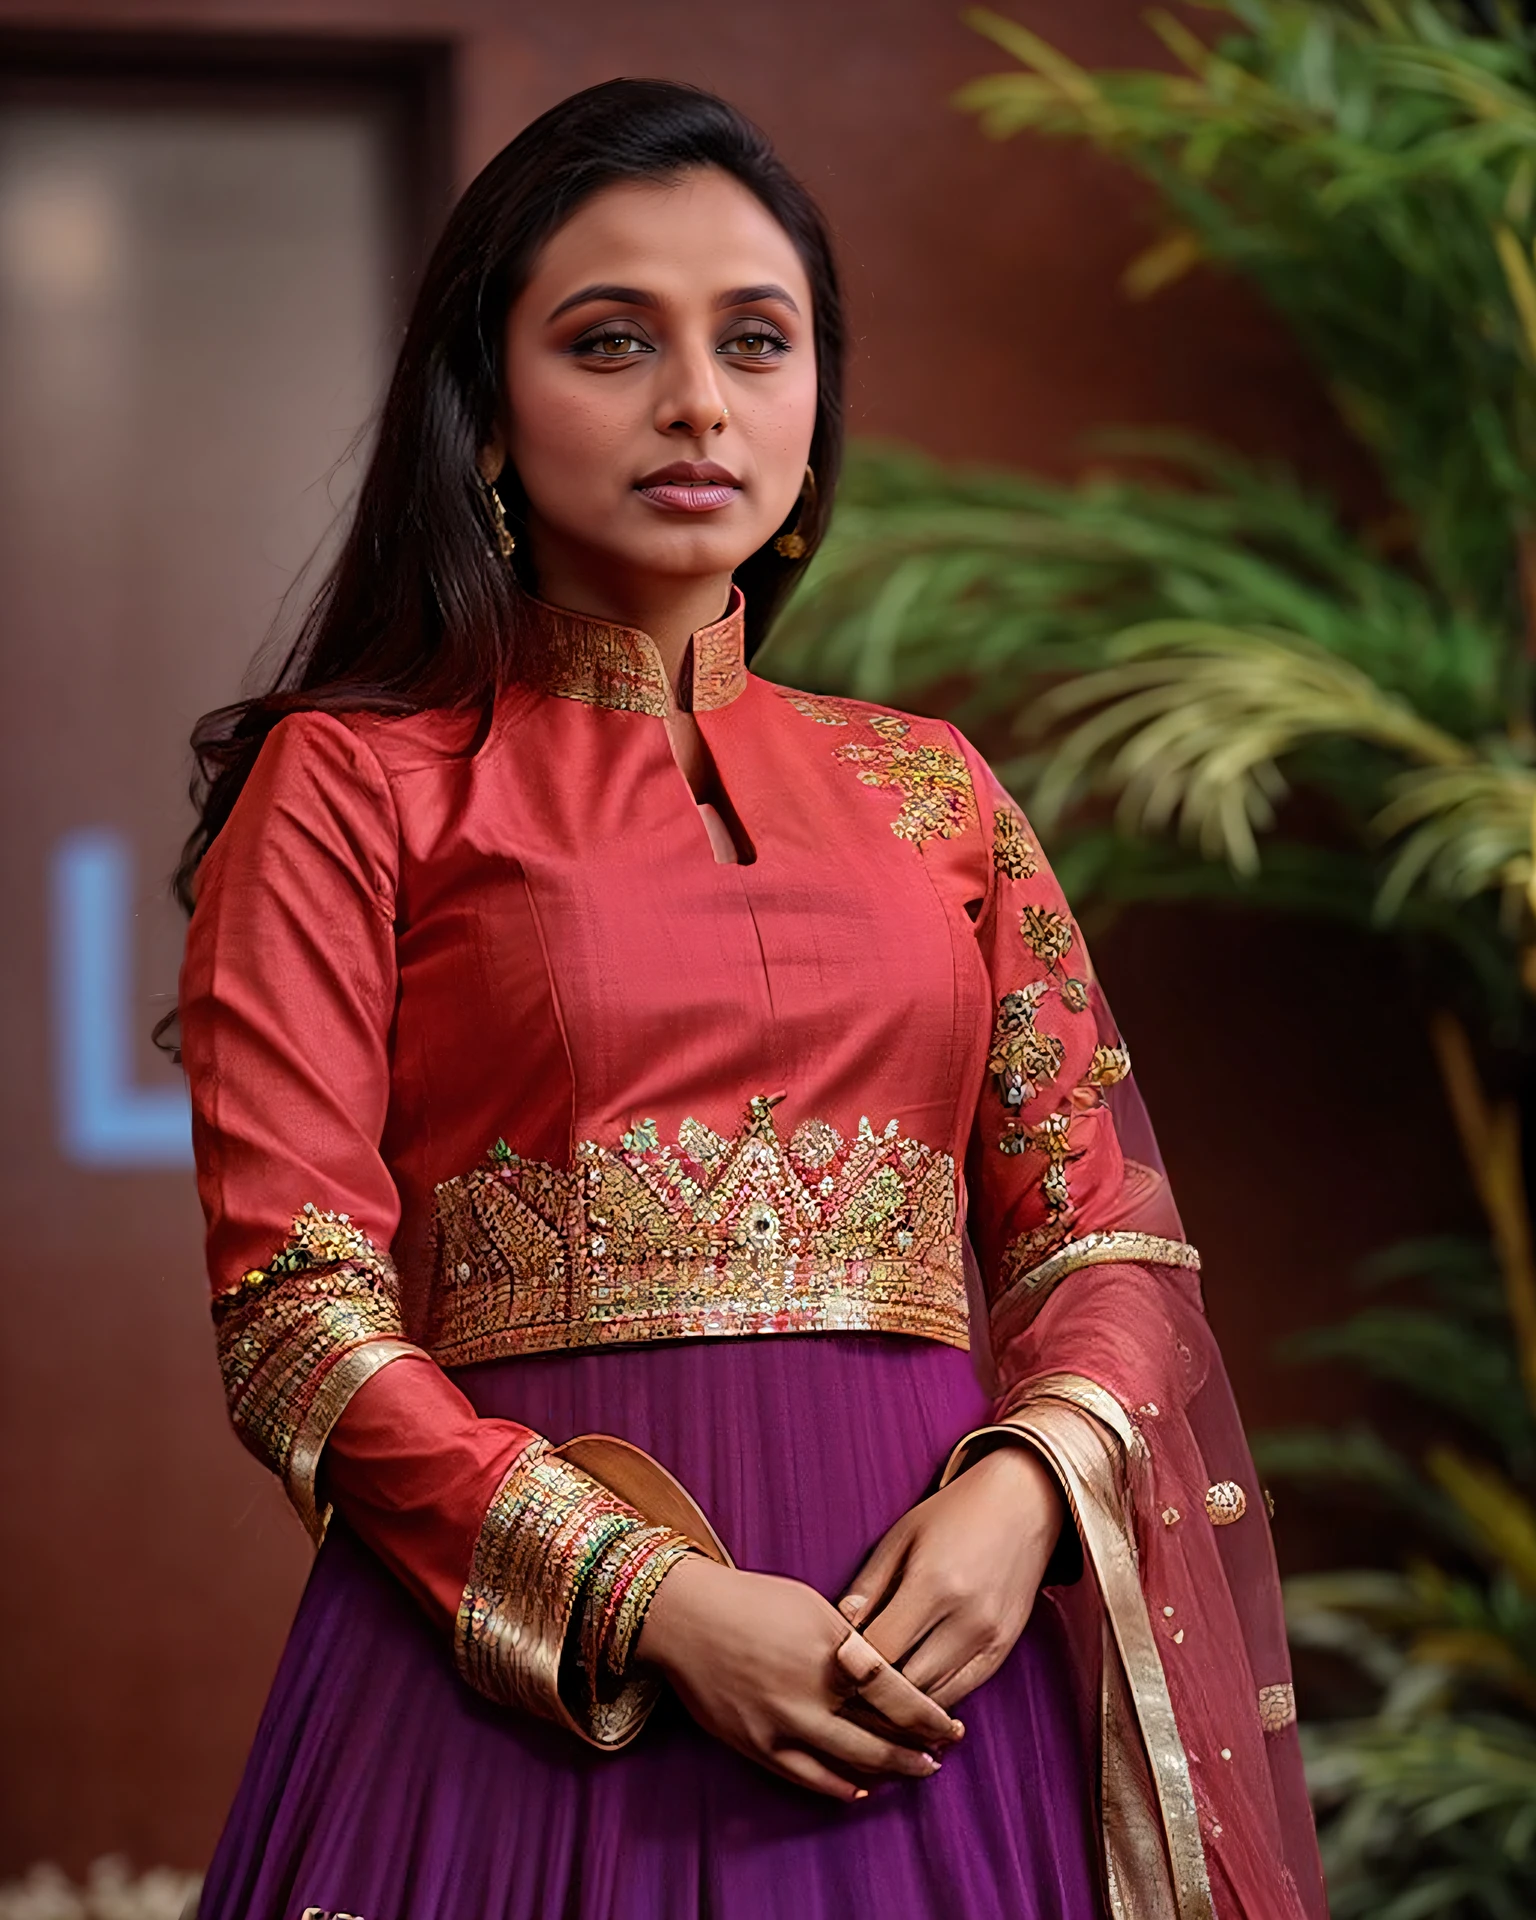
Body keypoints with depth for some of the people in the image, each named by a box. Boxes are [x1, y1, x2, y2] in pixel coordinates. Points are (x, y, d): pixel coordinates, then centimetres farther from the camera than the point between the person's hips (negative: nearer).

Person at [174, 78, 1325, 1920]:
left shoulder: (934, 791, 14)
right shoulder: (352, 783, 2)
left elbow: (1105, 1232, 10)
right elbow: (294, 1305, -5)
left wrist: (1026, 1489, -12)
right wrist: (655, 1599, -17)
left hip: (933, 1646, 3)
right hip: (530, 1682, -3)